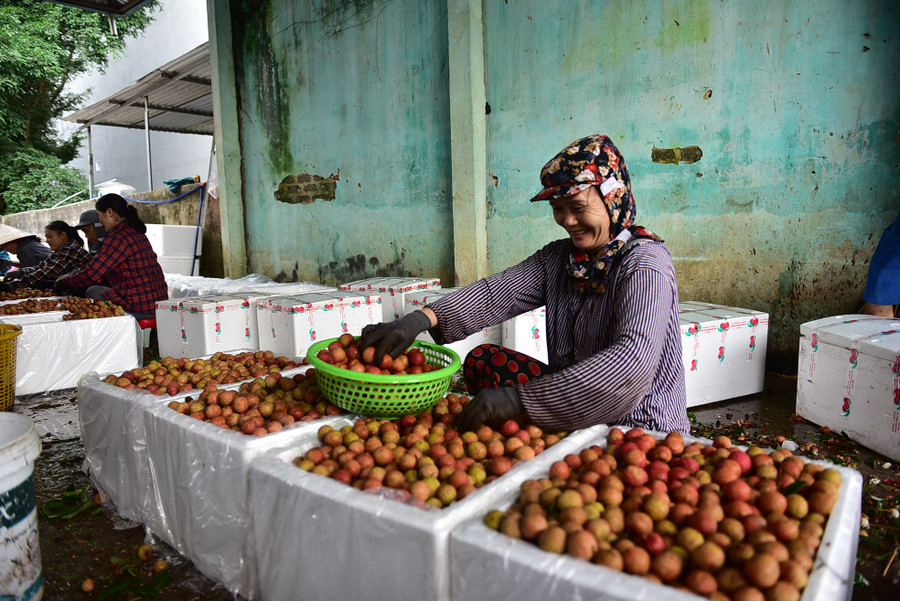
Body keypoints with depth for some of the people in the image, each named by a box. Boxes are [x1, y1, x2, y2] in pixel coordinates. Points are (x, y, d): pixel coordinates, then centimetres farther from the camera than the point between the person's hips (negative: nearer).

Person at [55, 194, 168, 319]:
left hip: (140, 308, -9)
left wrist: (63, 283, 4)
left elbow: (91, 274, -14)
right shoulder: (135, 232, 15)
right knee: (93, 289, 20)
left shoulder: (118, 238, -16)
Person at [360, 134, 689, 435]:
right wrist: (422, 319, -27)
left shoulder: (645, 265, -19)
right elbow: (496, 293, -9)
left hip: (640, 429, -6)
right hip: (573, 409, 7)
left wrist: (521, 398, -41)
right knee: (482, 360, -5)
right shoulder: (557, 258, 4)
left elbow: (634, 360, -34)